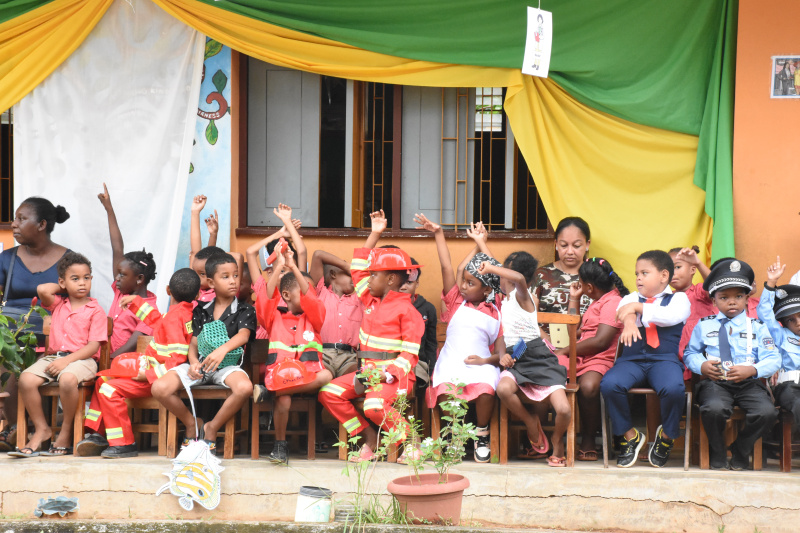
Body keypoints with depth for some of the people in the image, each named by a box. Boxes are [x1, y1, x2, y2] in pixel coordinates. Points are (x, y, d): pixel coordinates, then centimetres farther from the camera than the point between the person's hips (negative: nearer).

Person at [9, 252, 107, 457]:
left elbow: (93, 346, -7)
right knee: (26, 379, -23)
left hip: (82, 359, -5)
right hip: (53, 356, 5)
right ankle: (42, 428, -5)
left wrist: (66, 361, -18)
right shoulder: (58, 304, 17)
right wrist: (62, 287, 13)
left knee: (67, 379, -38)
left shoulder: (95, 310, 2)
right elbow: (42, 290, -6)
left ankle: (66, 432, -16)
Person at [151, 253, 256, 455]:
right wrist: (193, 363, -13)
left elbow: (243, 335, -16)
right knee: (159, 388, -22)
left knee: (244, 387, -38)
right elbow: (193, 342, 10)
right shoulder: (201, 311, 13)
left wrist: (222, 349, -37)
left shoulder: (245, 311, 3)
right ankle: (192, 423, 6)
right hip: (200, 363, 3)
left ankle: (212, 428, -12)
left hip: (227, 365, -2)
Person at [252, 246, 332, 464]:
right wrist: (278, 267, -4)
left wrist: (293, 266, -3)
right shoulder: (275, 317, 17)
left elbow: (310, 298, 1)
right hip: (279, 371, -2)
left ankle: (268, 390, -30)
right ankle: (280, 444, -16)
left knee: (326, 375, -33)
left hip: (307, 373, 2)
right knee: (283, 399, -36)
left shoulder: (313, 317, 20)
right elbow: (265, 300, -2)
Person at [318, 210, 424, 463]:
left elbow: (410, 353, -12)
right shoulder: (370, 301, 15)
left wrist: (387, 374, -25)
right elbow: (358, 269, 27)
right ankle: (370, 440, -1)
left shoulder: (406, 309, -7)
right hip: (367, 371, 8)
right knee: (328, 393, -10)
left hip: (394, 374, -8)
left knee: (374, 406, -35)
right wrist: (374, 235, 24)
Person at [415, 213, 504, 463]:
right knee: (445, 392, -32)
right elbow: (447, 267, 11)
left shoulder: (495, 313, 12)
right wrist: (438, 233, 10)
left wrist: (487, 360, -12)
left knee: (486, 390, -34)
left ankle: (482, 436, -5)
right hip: (451, 363, 1)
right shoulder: (456, 302, 16)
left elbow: (502, 350, 7)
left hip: (481, 364, -1)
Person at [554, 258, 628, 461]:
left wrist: (565, 351, -9)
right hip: (579, 358, 9)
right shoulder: (597, 302, 28)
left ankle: (588, 442, -21)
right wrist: (574, 300, 30)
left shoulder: (613, 303, -5)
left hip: (599, 360, -9)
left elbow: (600, 341, -17)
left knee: (588, 386, -41)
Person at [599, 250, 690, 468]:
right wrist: (629, 321, -25)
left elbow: (672, 315, -7)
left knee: (673, 388, -35)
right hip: (631, 359, 3)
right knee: (609, 384, -29)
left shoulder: (678, 299, 16)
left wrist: (639, 308, -14)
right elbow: (623, 308, 0)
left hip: (665, 359, -2)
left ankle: (667, 435, -3)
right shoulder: (632, 298, 24)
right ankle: (629, 435, -6)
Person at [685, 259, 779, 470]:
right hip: (715, 382, -1)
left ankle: (739, 453, -1)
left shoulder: (757, 327, 14)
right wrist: (701, 366, -4)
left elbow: (773, 359, 5)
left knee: (767, 412, -28)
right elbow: (690, 353, 19)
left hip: (749, 383, 1)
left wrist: (752, 370, -14)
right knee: (715, 409, -36)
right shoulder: (704, 325, 16)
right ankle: (717, 455, -6)